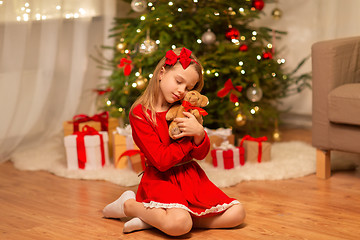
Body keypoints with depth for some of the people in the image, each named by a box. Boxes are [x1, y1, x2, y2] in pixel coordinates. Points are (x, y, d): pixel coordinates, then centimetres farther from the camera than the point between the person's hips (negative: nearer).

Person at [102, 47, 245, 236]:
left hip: (191, 175, 7)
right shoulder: (140, 113, -11)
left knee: (237, 213, -8)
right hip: (161, 179, -7)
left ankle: (157, 218, -7)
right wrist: (189, 138, -9)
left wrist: (199, 133, -16)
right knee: (179, 224, -35)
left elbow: (200, 155, 5)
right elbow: (162, 161, -18)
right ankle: (128, 205, -4)